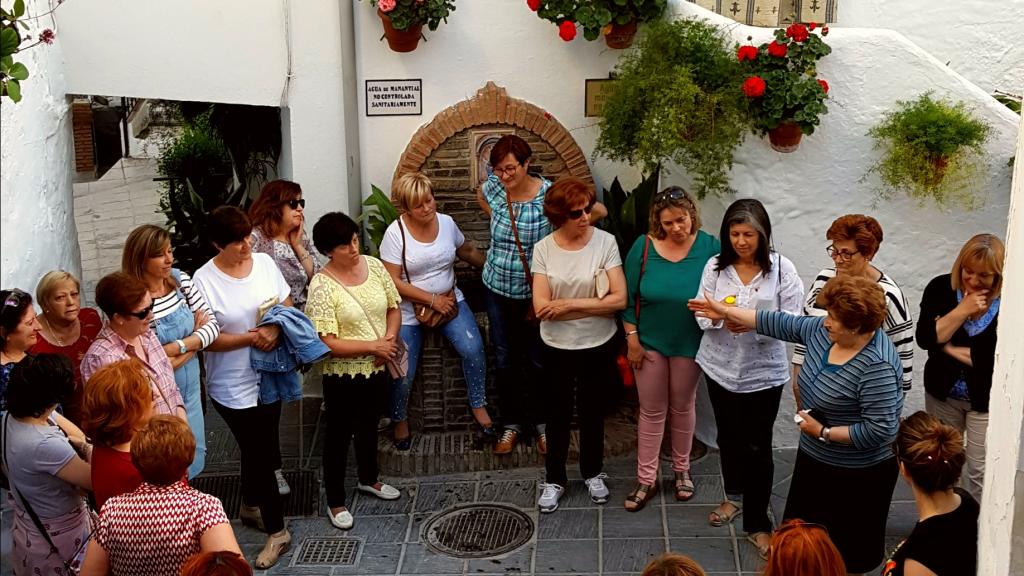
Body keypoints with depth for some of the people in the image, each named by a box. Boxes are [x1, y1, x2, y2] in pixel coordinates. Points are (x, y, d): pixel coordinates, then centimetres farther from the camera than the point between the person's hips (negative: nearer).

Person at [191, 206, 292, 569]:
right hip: (233, 386, -5)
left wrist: (275, 330, -18)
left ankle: (250, 506, 45)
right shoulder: (204, 280, -17)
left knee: (259, 450, 21)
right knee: (262, 453, 2)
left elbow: (287, 307, 3)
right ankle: (276, 531, 18)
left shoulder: (264, 263, -4)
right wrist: (250, 338, -27)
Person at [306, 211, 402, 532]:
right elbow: (328, 343, -25)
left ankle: (368, 479, 49)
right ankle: (335, 501, 28)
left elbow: (393, 308, 6)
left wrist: (389, 339, -13)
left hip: (376, 368, 6)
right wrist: (373, 346, -23)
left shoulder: (373, 265, -5)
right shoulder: (322, 286, -22)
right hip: (342, 374, -6)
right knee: (340, 434, 11)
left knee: (369, 425, 25)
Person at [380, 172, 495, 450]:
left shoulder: (446, 222, -1)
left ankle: (478, 406, 3)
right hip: (409, 308, -3)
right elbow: (393, 281, -16)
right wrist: (432, 299, -17)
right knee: (403, 373, -9)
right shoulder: (395, 233, -15)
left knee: (473, 348, -19)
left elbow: (468, 251, 17)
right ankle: (400, 420, 20)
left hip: (449, 299, 3)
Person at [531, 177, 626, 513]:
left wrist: (569, 303, -21)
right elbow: (541, 307, -17)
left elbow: (620, 299, -19)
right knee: (558, 415, 15)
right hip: (557, 348, 0)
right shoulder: (543, 249, -11)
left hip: (599, 346, 0)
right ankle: (555, 479, 33)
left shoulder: (605, 242, -14)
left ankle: (593, 473, 39)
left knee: (592, 412, 18)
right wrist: (595, 304, -20)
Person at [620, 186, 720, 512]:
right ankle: (646, 479, 22)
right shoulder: (644, 247, -12)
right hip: (649, 342, 0)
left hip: (689, 344, 0)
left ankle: (681, 469, 37)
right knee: (651, 411, 10)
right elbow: (628, 297, -6)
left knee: (682, 407, 17)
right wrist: (632, 339, -6)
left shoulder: (710, 247, -13)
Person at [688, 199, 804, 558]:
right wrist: (719, 316, -24)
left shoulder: (782, 269, -11)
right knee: (728, 437, 19)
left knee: (757, 447, 1)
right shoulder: (715, 266, -4)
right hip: (720, 367, 3)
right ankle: (734, 496, 44)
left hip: (763, 372, -3)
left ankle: (757, 524, 16)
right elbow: (700, 316, -1)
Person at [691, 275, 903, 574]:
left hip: (857, 473, -8)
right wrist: (725, 311, 9)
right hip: (814, 459, 8)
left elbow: (880, 429, -31)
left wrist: (823, 432, -24)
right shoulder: (824, 331, -6)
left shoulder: (876, 367, -31)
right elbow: (780, 323, 6)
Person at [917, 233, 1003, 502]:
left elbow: (998, 359, -24)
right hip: (942, 393, 4)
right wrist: (962, 311, -26)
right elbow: (924, 338, -17)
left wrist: (949, 348, -16)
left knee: (982, 473, 5)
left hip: (988, 400, -3)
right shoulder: (941, 288, -11)